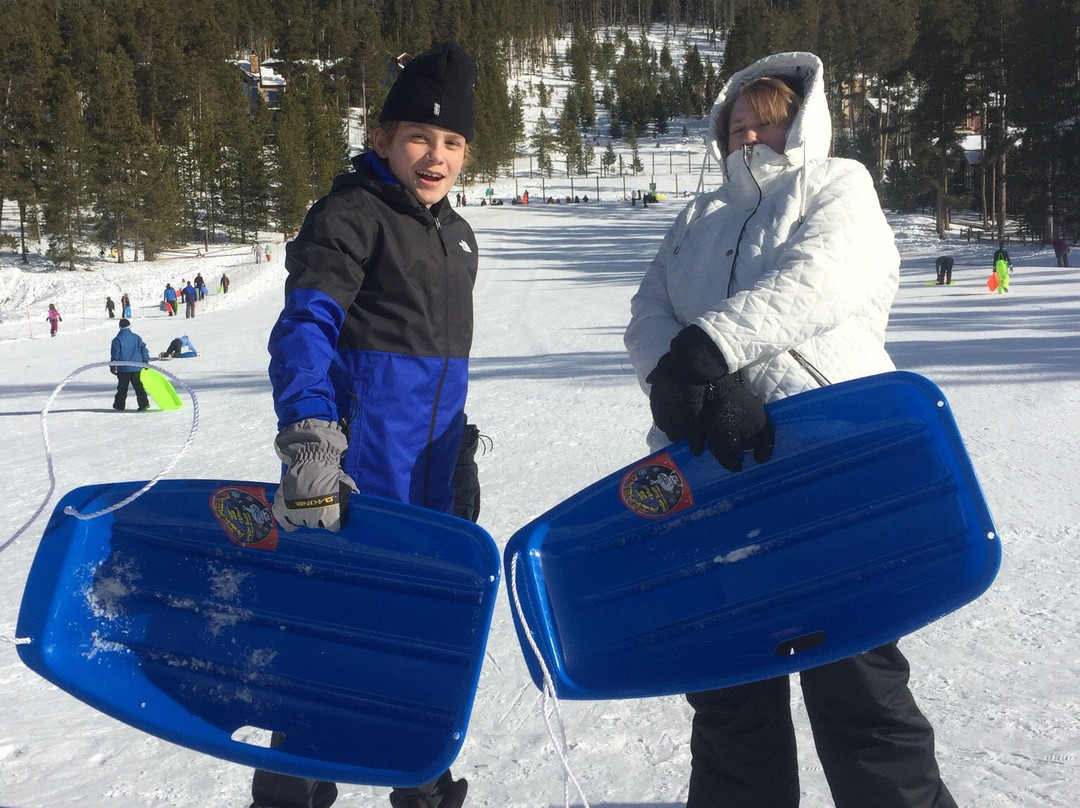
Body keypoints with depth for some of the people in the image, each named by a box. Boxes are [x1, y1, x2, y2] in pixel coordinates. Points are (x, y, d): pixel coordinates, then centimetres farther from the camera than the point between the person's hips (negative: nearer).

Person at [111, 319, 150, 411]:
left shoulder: (117, 339, -6)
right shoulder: (137, 338, 3)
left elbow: (115, 354, -6)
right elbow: (144, 350, 5)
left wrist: (113, 366, 2)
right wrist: (145, 362, 14)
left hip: (123, 369, -2)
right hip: (136, 368, 2)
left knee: (122, 388, 9)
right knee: (138, 386, 6)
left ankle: (119, 406, 15)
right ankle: (144, 404, -2)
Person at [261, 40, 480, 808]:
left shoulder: (456, 233, 16)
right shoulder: (352, 214, -9)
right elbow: (305, 328, -22)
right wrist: (310, 443, -35)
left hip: (430, 482, 8)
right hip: (356, 473, -8)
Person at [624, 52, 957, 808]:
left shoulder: (838, 185, 13)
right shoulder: (699, 220, 26)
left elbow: (816, 279, -9)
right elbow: (648, 317, 8)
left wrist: (707, 348, -23)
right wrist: (686, 380, -14)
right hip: (710, 462, 5)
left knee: (852, 675, -6)